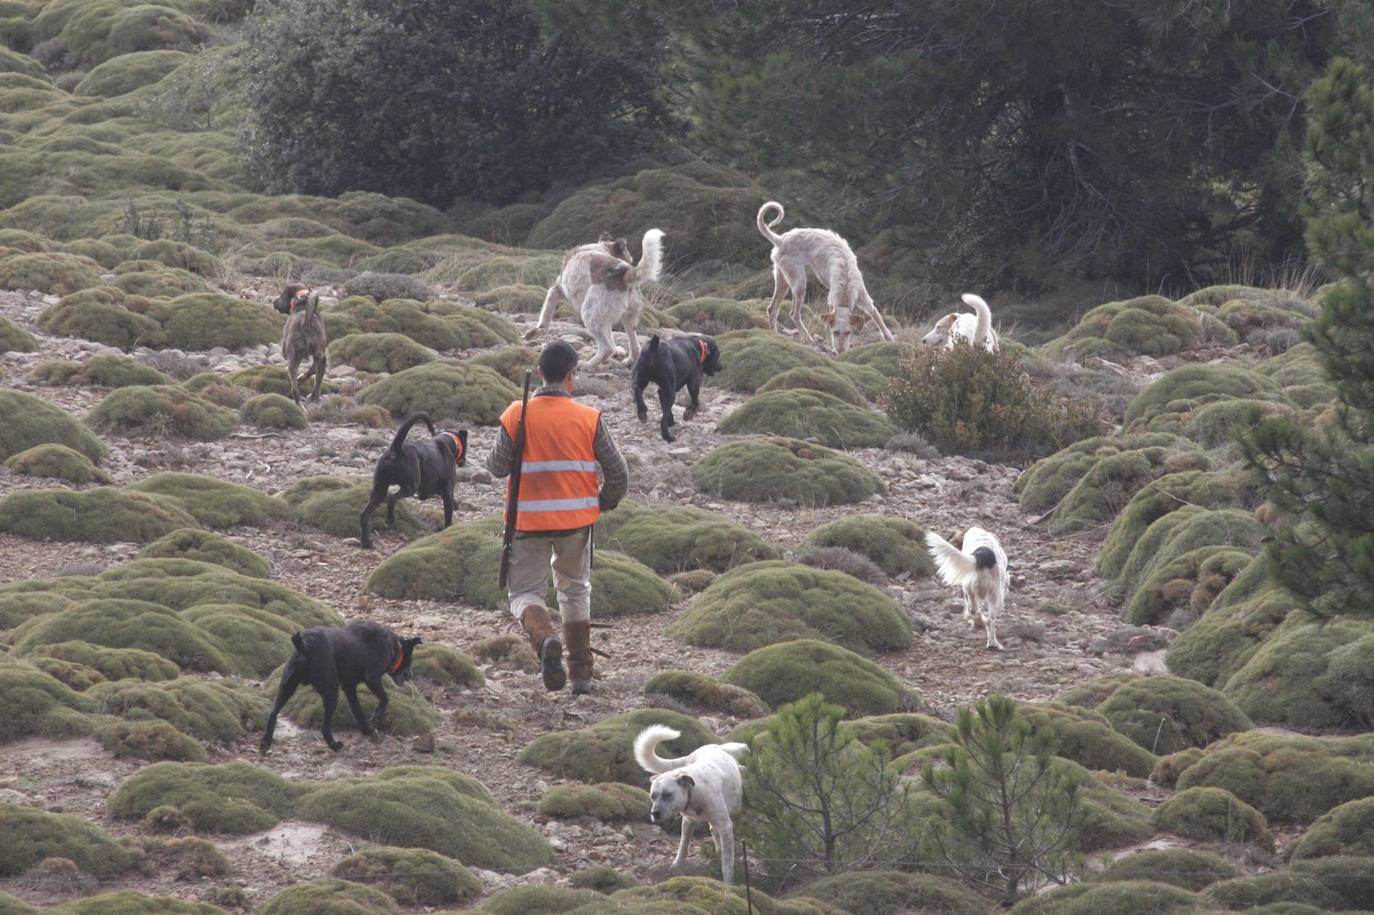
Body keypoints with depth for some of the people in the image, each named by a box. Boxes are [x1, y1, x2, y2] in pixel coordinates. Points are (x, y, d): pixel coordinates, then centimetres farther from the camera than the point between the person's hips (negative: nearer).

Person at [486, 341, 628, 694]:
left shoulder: (516, 415, -7)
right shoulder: (589, 419, -6)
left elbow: (499, 467, -8)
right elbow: (618, 474, -4)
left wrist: (494, 455, 14)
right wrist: (604, 503, 15)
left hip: (529, 520, -1)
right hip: (576, 519, 1)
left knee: (526, 592, 9)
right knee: (575, 590, 21)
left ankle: (544, 638, -24)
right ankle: (581, 673, 21)